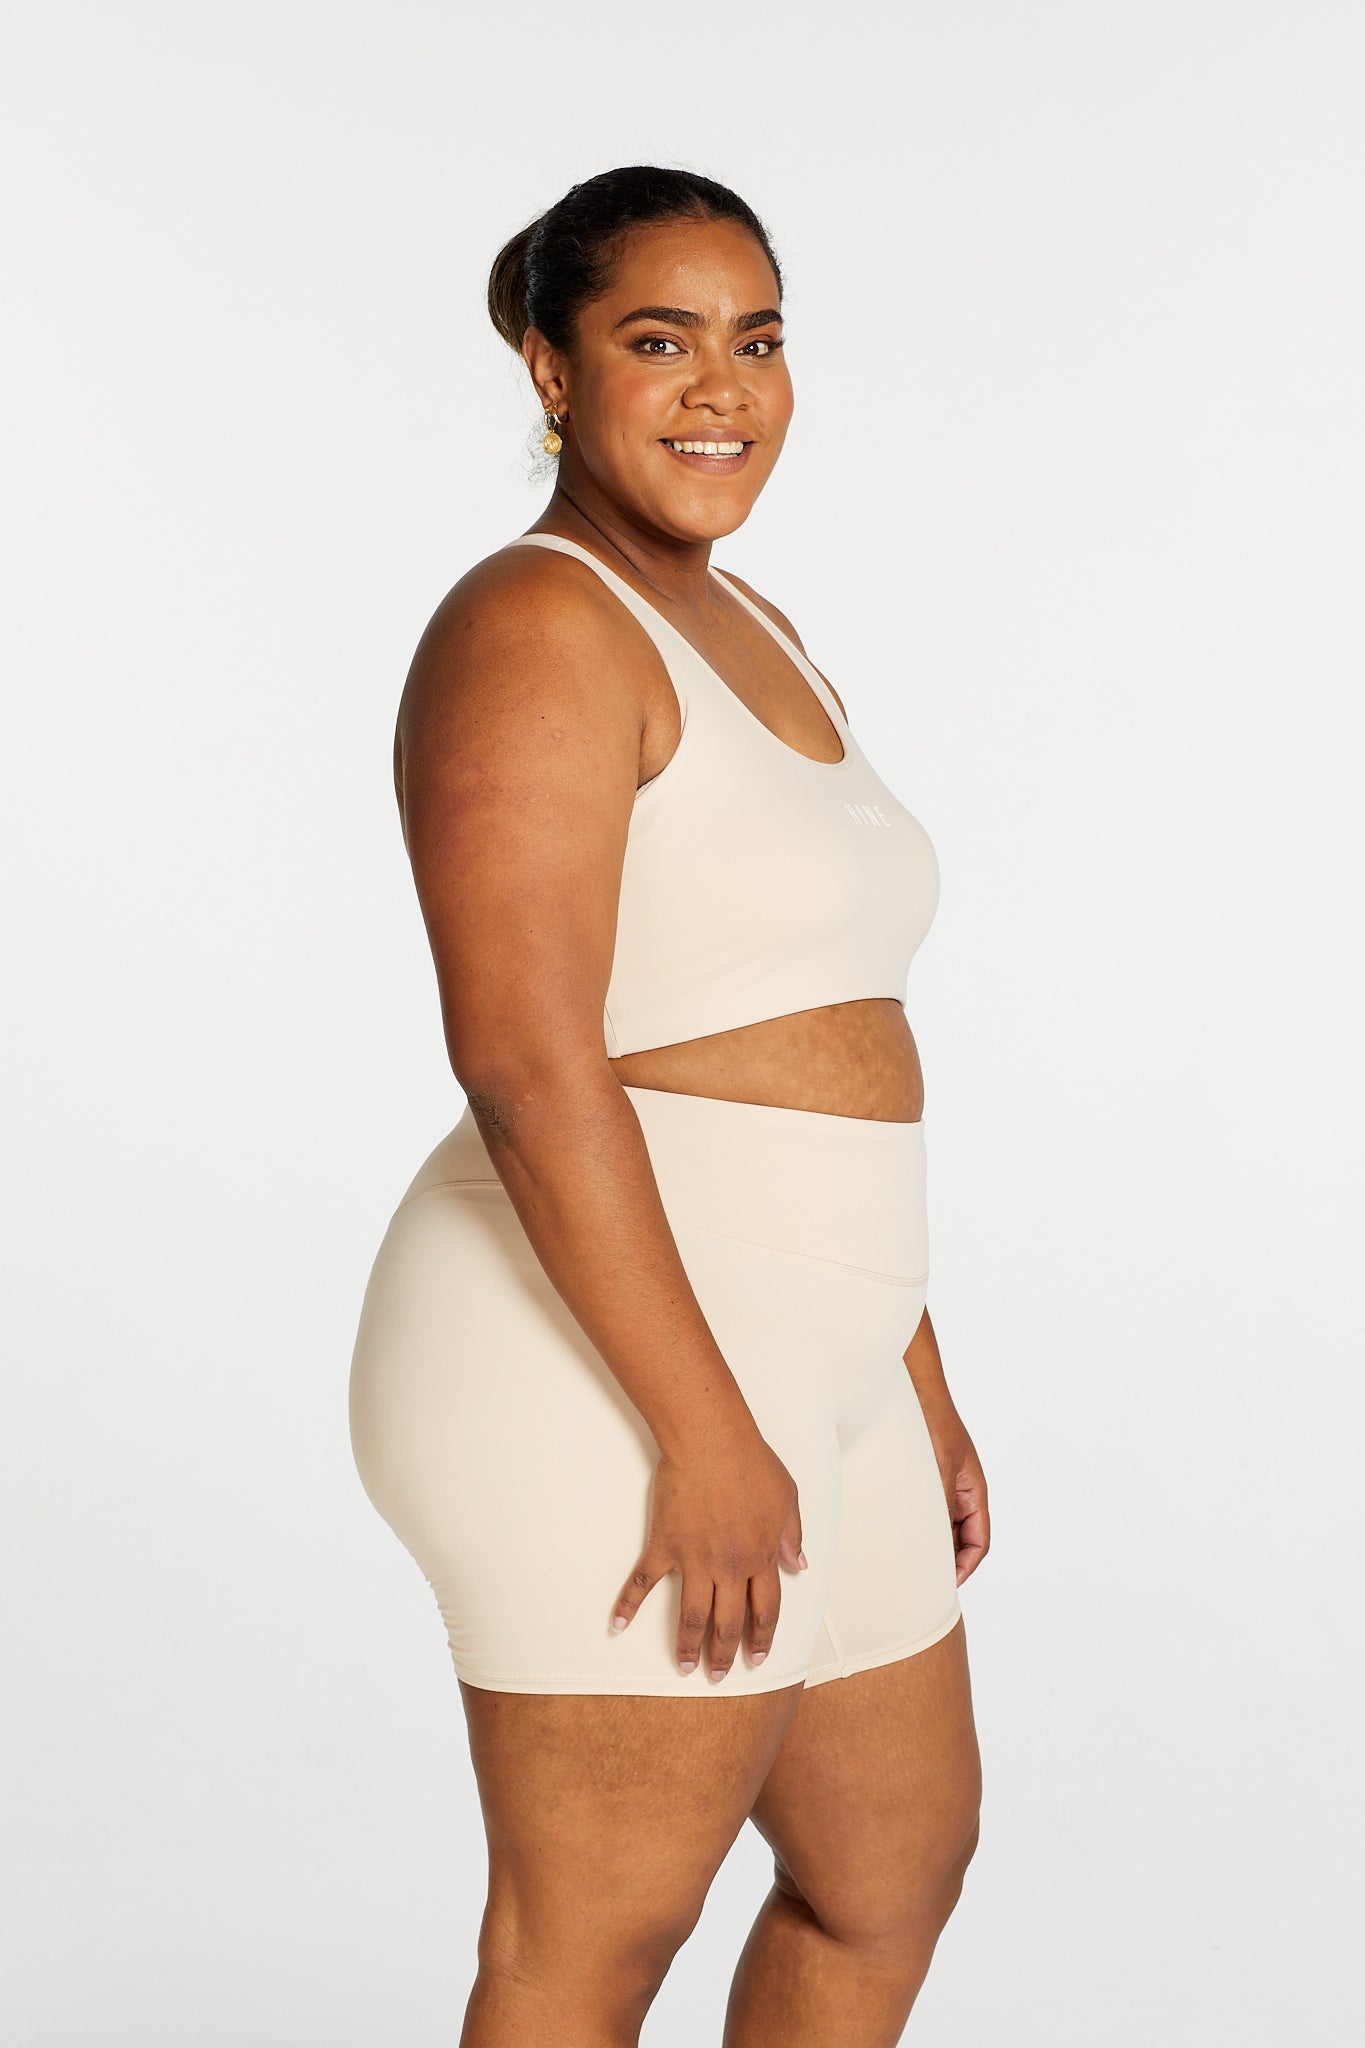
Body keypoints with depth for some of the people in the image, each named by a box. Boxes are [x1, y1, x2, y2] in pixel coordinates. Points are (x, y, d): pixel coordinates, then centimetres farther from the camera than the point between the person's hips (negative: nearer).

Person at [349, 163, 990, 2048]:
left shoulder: (746, 639, 17)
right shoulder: (536, 631, -13)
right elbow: (523, 1059, -22)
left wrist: (914, 1381, 19)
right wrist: (706, 1428, -24)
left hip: (788, 1363, 10)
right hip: (611, 1368, -10)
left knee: (899, 1862, 21)